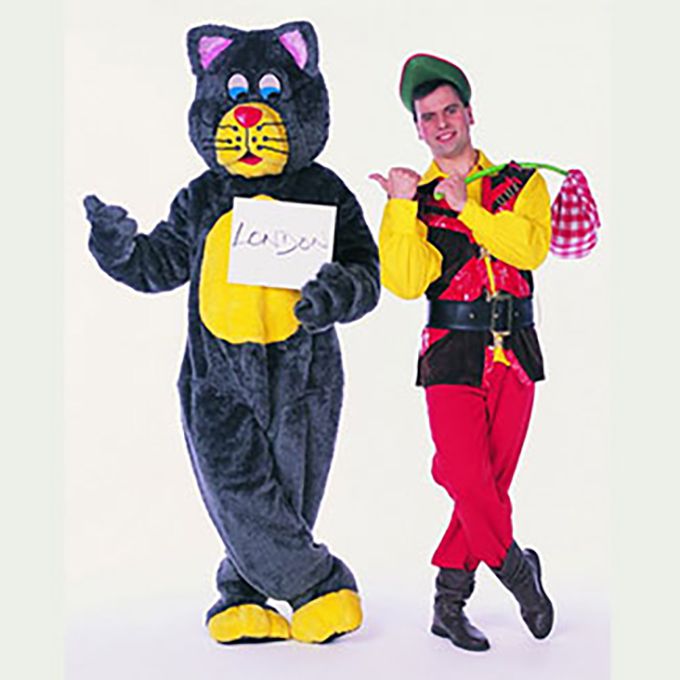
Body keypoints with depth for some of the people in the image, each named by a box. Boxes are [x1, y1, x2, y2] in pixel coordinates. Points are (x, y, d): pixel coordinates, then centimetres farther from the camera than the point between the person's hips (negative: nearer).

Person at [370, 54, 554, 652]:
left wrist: (465, 207, -14)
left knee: (491, 483, 4)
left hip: (514, 353, 2)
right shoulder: (411, 201, 7)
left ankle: (450, 603, 18)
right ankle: (517, 569, 14)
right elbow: (406, 282, -9)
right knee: (468, 480, -13)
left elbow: (531, 247, -10)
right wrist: (405, 208, -15)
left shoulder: (521, 184, 10)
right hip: (452, 355, -2)